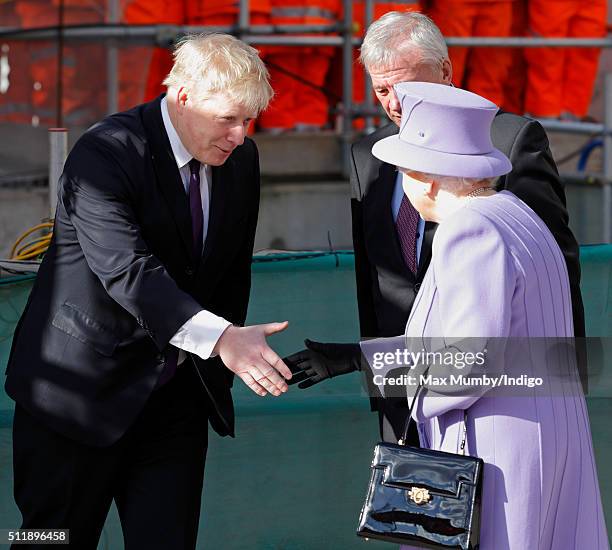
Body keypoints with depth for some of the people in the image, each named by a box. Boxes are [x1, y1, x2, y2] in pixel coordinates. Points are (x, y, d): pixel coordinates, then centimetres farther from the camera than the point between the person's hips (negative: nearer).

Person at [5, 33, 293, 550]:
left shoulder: (241, 159, 3)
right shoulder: (104, 154, -19)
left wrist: (229, 356, 6)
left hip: (176, 403, 5)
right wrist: (220, 338, -42)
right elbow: (128, 270, -31)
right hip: (82, 391, -5)